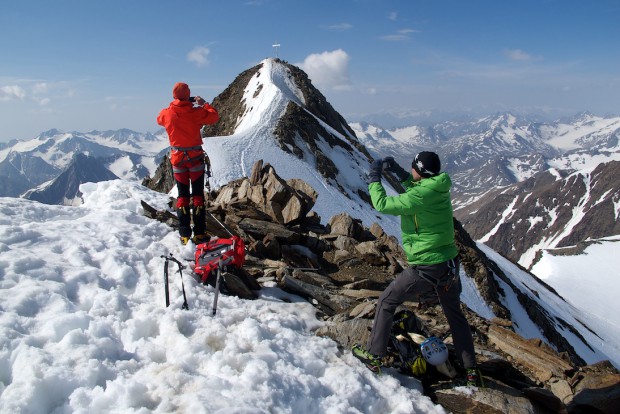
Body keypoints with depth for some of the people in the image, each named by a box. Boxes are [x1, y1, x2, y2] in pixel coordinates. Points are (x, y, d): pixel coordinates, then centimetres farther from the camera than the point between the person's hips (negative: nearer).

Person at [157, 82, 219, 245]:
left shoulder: (167, 113, -5)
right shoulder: (196, 112, -13)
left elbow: (159, 119, 17)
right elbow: (214, 116, 0)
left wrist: (173, 106, 18)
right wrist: (204, 103, 11)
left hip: (178, 158, 2)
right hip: (196, 158, -2)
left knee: (182, 195, 10)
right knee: (198, 194, 7)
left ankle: (185, 235, 7)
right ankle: (199, 233, 6)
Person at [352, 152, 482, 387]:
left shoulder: (419, 196, -21)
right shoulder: (440, 189, 1)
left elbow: (382, 204, -14)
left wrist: (374, 178, 0)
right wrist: (399, 173, 15)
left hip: (425, 269, -7)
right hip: (449, 265, 8)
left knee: (386, 303, 11)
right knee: (455, 315, 23)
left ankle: (374, 356, 17)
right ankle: (471, 370, 29)